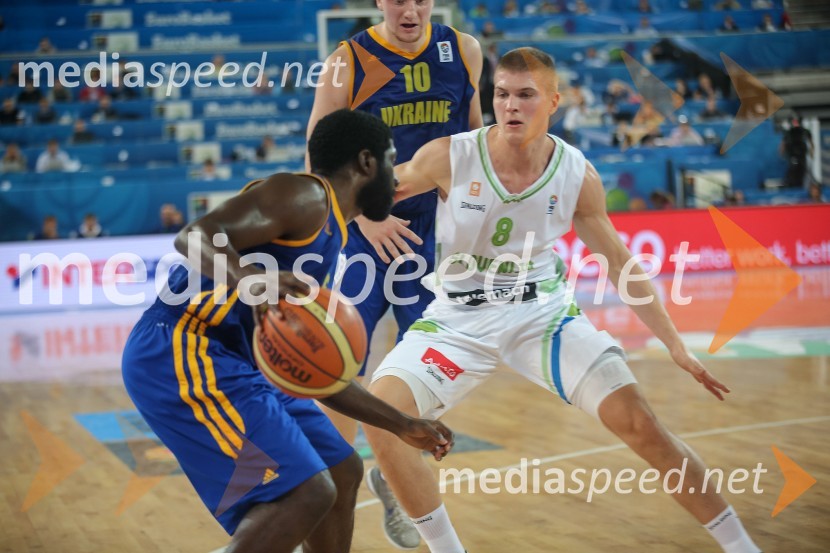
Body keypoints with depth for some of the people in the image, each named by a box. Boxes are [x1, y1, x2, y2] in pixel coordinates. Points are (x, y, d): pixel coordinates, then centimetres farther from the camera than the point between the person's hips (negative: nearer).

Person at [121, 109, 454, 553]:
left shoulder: (328, 241, 22)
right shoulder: (303, 196, -7)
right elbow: (195, 236, -21)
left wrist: (402, 426, 29)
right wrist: (250, 278, -41)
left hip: (231, 362, 10)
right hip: (178, 354, -10)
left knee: (341, 474, 15)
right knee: (306, 492, -18)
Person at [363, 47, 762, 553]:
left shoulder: (578, 176, -11)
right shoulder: (450, 158, -17)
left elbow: (619, 263, 2)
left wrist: (676, 346, 1)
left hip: (543, 314, 0)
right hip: (459, 320, 0)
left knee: (638, 420, -13)